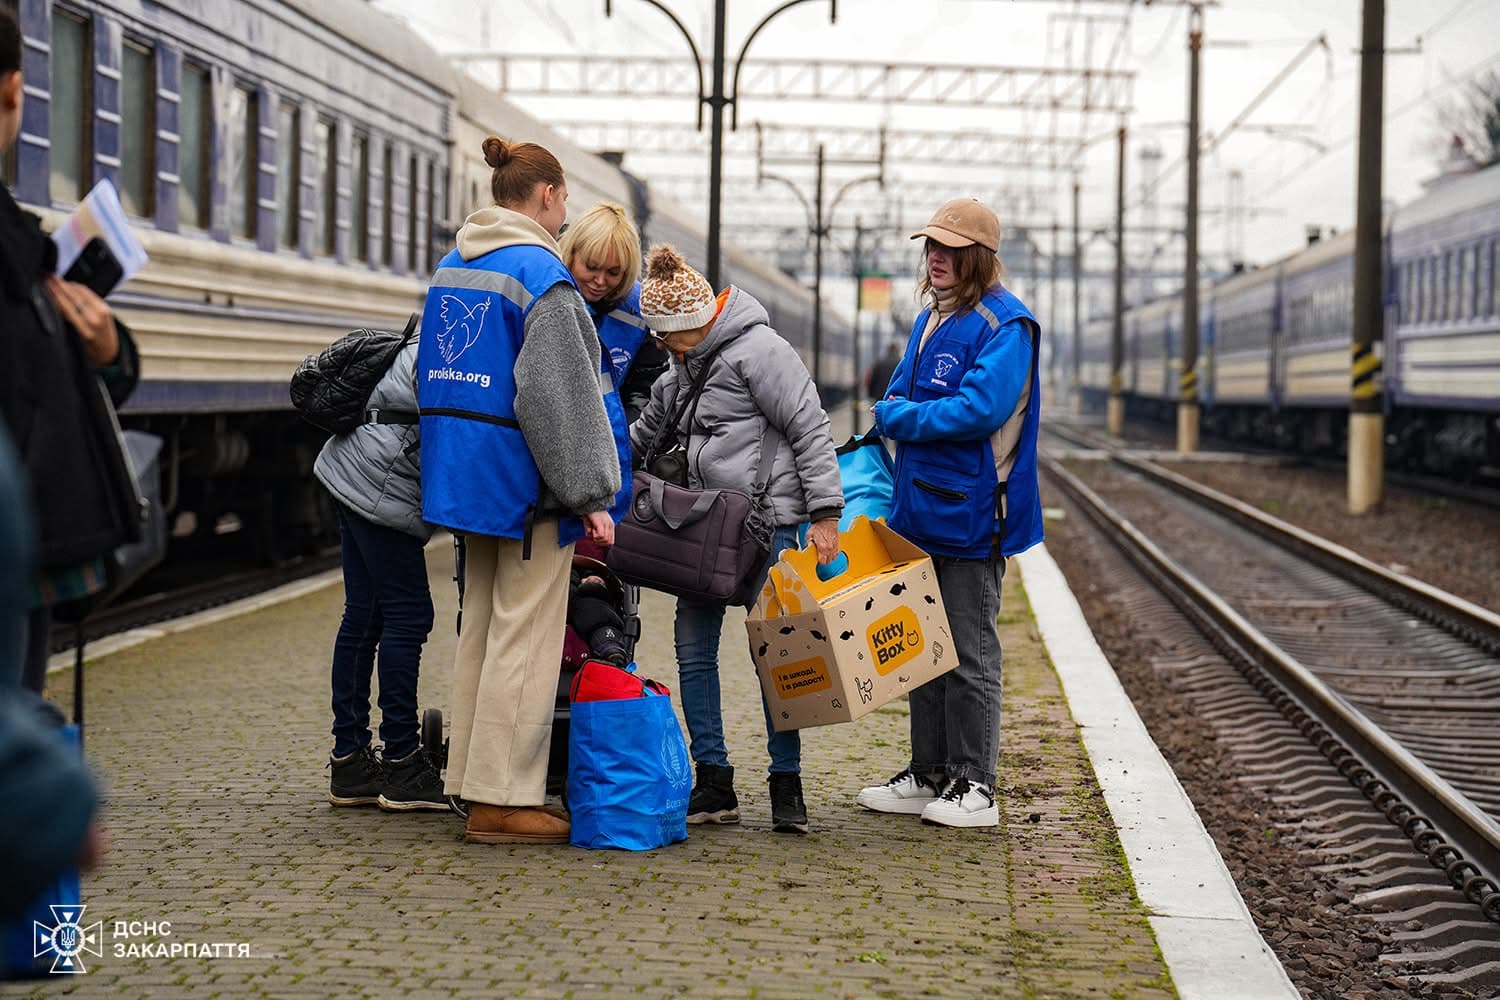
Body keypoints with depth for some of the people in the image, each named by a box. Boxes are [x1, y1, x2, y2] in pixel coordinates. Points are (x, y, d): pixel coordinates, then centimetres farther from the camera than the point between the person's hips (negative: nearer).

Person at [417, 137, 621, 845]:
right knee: (524, 635, -3)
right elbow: (562, 398, -19)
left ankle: (475, 780, 22)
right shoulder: (541, 275, -15)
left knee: (482, 625, 16)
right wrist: (592, 496, -15)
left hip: (462, 469, 9)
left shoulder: (451, 268, 13)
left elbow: (429, 375, 20)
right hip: (524, 478, -9)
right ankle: (501, 800, -1)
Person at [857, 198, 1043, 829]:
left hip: (972, 516, -9)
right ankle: (928, 775, 22)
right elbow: (899, 397, 24)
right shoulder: (930, 320, 15)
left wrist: (899, 418, -14)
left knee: (970, 653, -2)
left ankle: (974, 787, 5)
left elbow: (981, 409, -24)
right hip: (922, 510, 9)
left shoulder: (1005, 326, -13)